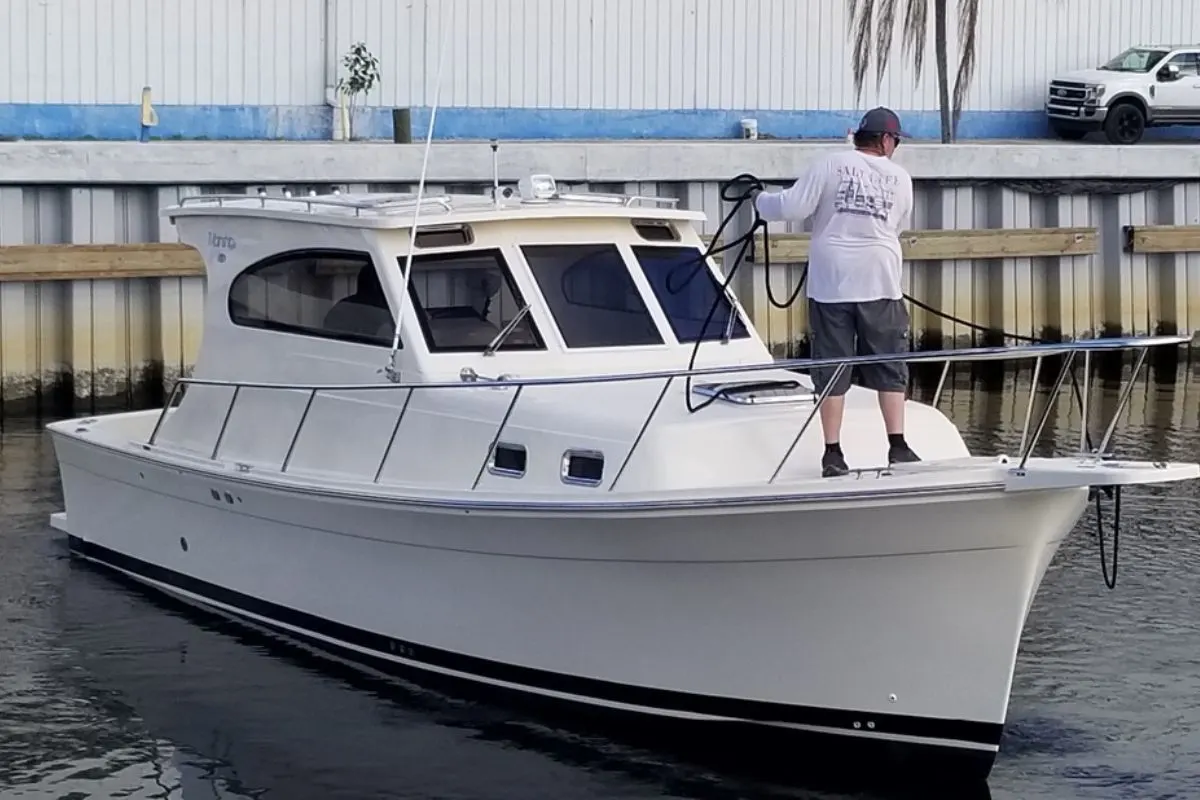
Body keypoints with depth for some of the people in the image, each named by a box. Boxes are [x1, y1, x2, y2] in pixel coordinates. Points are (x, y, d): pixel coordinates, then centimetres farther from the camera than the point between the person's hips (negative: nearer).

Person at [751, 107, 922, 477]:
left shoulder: (830, 165, -1)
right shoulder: (900, 178, 6)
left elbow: (791, 208, -5)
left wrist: (762, 200, 14)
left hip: (831, 284, -1)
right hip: (880, 285, 1)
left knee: (831, 369, 3)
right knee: (890, 369, 9)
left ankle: (833, 453, 4)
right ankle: (898, 446, 6)